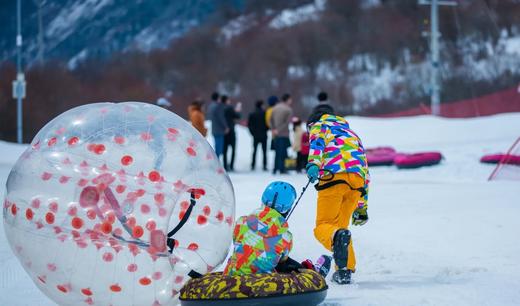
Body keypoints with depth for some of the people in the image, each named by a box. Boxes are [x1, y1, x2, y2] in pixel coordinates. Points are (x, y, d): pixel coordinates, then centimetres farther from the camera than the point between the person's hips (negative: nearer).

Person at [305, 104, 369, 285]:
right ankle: (345, 270, 2)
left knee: (323, 225, -6)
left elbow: (317, 142, -4)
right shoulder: (352, 134, 40)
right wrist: (362, 207, 40)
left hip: (334, 175, -5)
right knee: (340, 225, 17)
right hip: (357, 180, 5)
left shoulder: (319, 125, 22)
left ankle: (338, 237, -41)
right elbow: (365, 172, 38)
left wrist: (313, 164, -24)